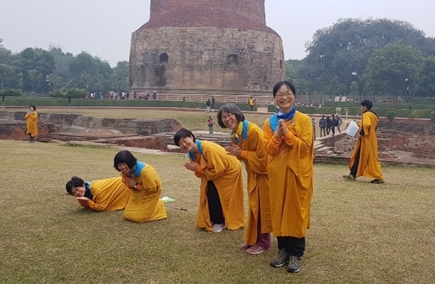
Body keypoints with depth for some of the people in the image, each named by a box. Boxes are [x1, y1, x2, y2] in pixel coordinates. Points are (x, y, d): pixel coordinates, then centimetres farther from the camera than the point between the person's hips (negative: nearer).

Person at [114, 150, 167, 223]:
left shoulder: (145, 171, -37)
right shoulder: (125, 171, -16)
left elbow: (152, 188, -27)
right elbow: (127, 183, 4)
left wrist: (136, 185, -28)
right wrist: (131, 185, -21)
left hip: (151, 193, -6)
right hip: (138, 192, 6)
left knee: (139, 217, -10)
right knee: (127, 215, 2)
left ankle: (158, 206, 14)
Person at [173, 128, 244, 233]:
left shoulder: (208, 148, -36)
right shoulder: (191, 153, -9)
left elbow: (217, 170, -31)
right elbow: (202, 170, 1)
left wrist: (198, 168, -27)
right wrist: (194, 169, -22)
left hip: (229, 170, -8)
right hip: (214, 170, 8)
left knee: (214, 195, -11)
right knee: (208, 194, 1)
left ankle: (220, 222, 7)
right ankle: (213, 220, 17)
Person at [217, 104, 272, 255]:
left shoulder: (253, 130, -25)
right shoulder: (234, 136, 2)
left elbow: (262, 155, -25)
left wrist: (241, 153, -24)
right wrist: (236, 153, -8)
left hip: (263, 172, -8)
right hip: (253, 173, 8)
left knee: (262, 207, -1)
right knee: (254, 207, 15)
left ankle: (263, 242, 11)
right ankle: (252, 239, 25)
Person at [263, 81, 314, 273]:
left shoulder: (304, 120, -4)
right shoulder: (270, 122, 5)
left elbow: (305, 146, -12)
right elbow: (268, 150, -1)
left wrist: (288, 134, -21)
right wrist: (277, 135, -18)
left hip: (298, 172, -3)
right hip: (277, 173, 3)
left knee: (296, 211, 2)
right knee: (279, 210, 8)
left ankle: (296, 254, 14)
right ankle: (283, 249, 23)